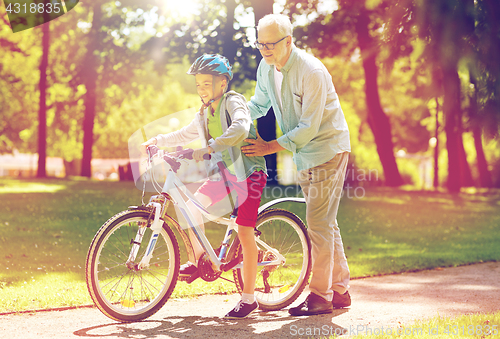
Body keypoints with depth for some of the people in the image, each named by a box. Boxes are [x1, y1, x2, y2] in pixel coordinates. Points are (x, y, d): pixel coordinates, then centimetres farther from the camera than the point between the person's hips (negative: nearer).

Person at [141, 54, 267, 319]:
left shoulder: (233, 101, -14)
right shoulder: (205, 114, 11)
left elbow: (240, 128, -34)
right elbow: (184, 135, 28)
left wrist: (208, 148, -38)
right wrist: (157, 140, 18)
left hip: (248, 172, -8)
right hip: (225, 172, 8)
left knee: (244, 233, -9)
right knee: (192, 205, -3)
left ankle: (248, 297, -3)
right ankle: (199, 258, 17)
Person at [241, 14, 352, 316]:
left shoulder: (311, 72, -24)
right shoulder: (266, 68, 1)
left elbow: (309, 127, -24)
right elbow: (259, 104, 17)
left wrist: (270, 147, -24)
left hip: (328, 149, -8)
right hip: (303, 154, 8)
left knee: (318, 223, -10)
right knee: (325, 223, 12)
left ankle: (321, 296, -4)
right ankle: (340, 290, 21)